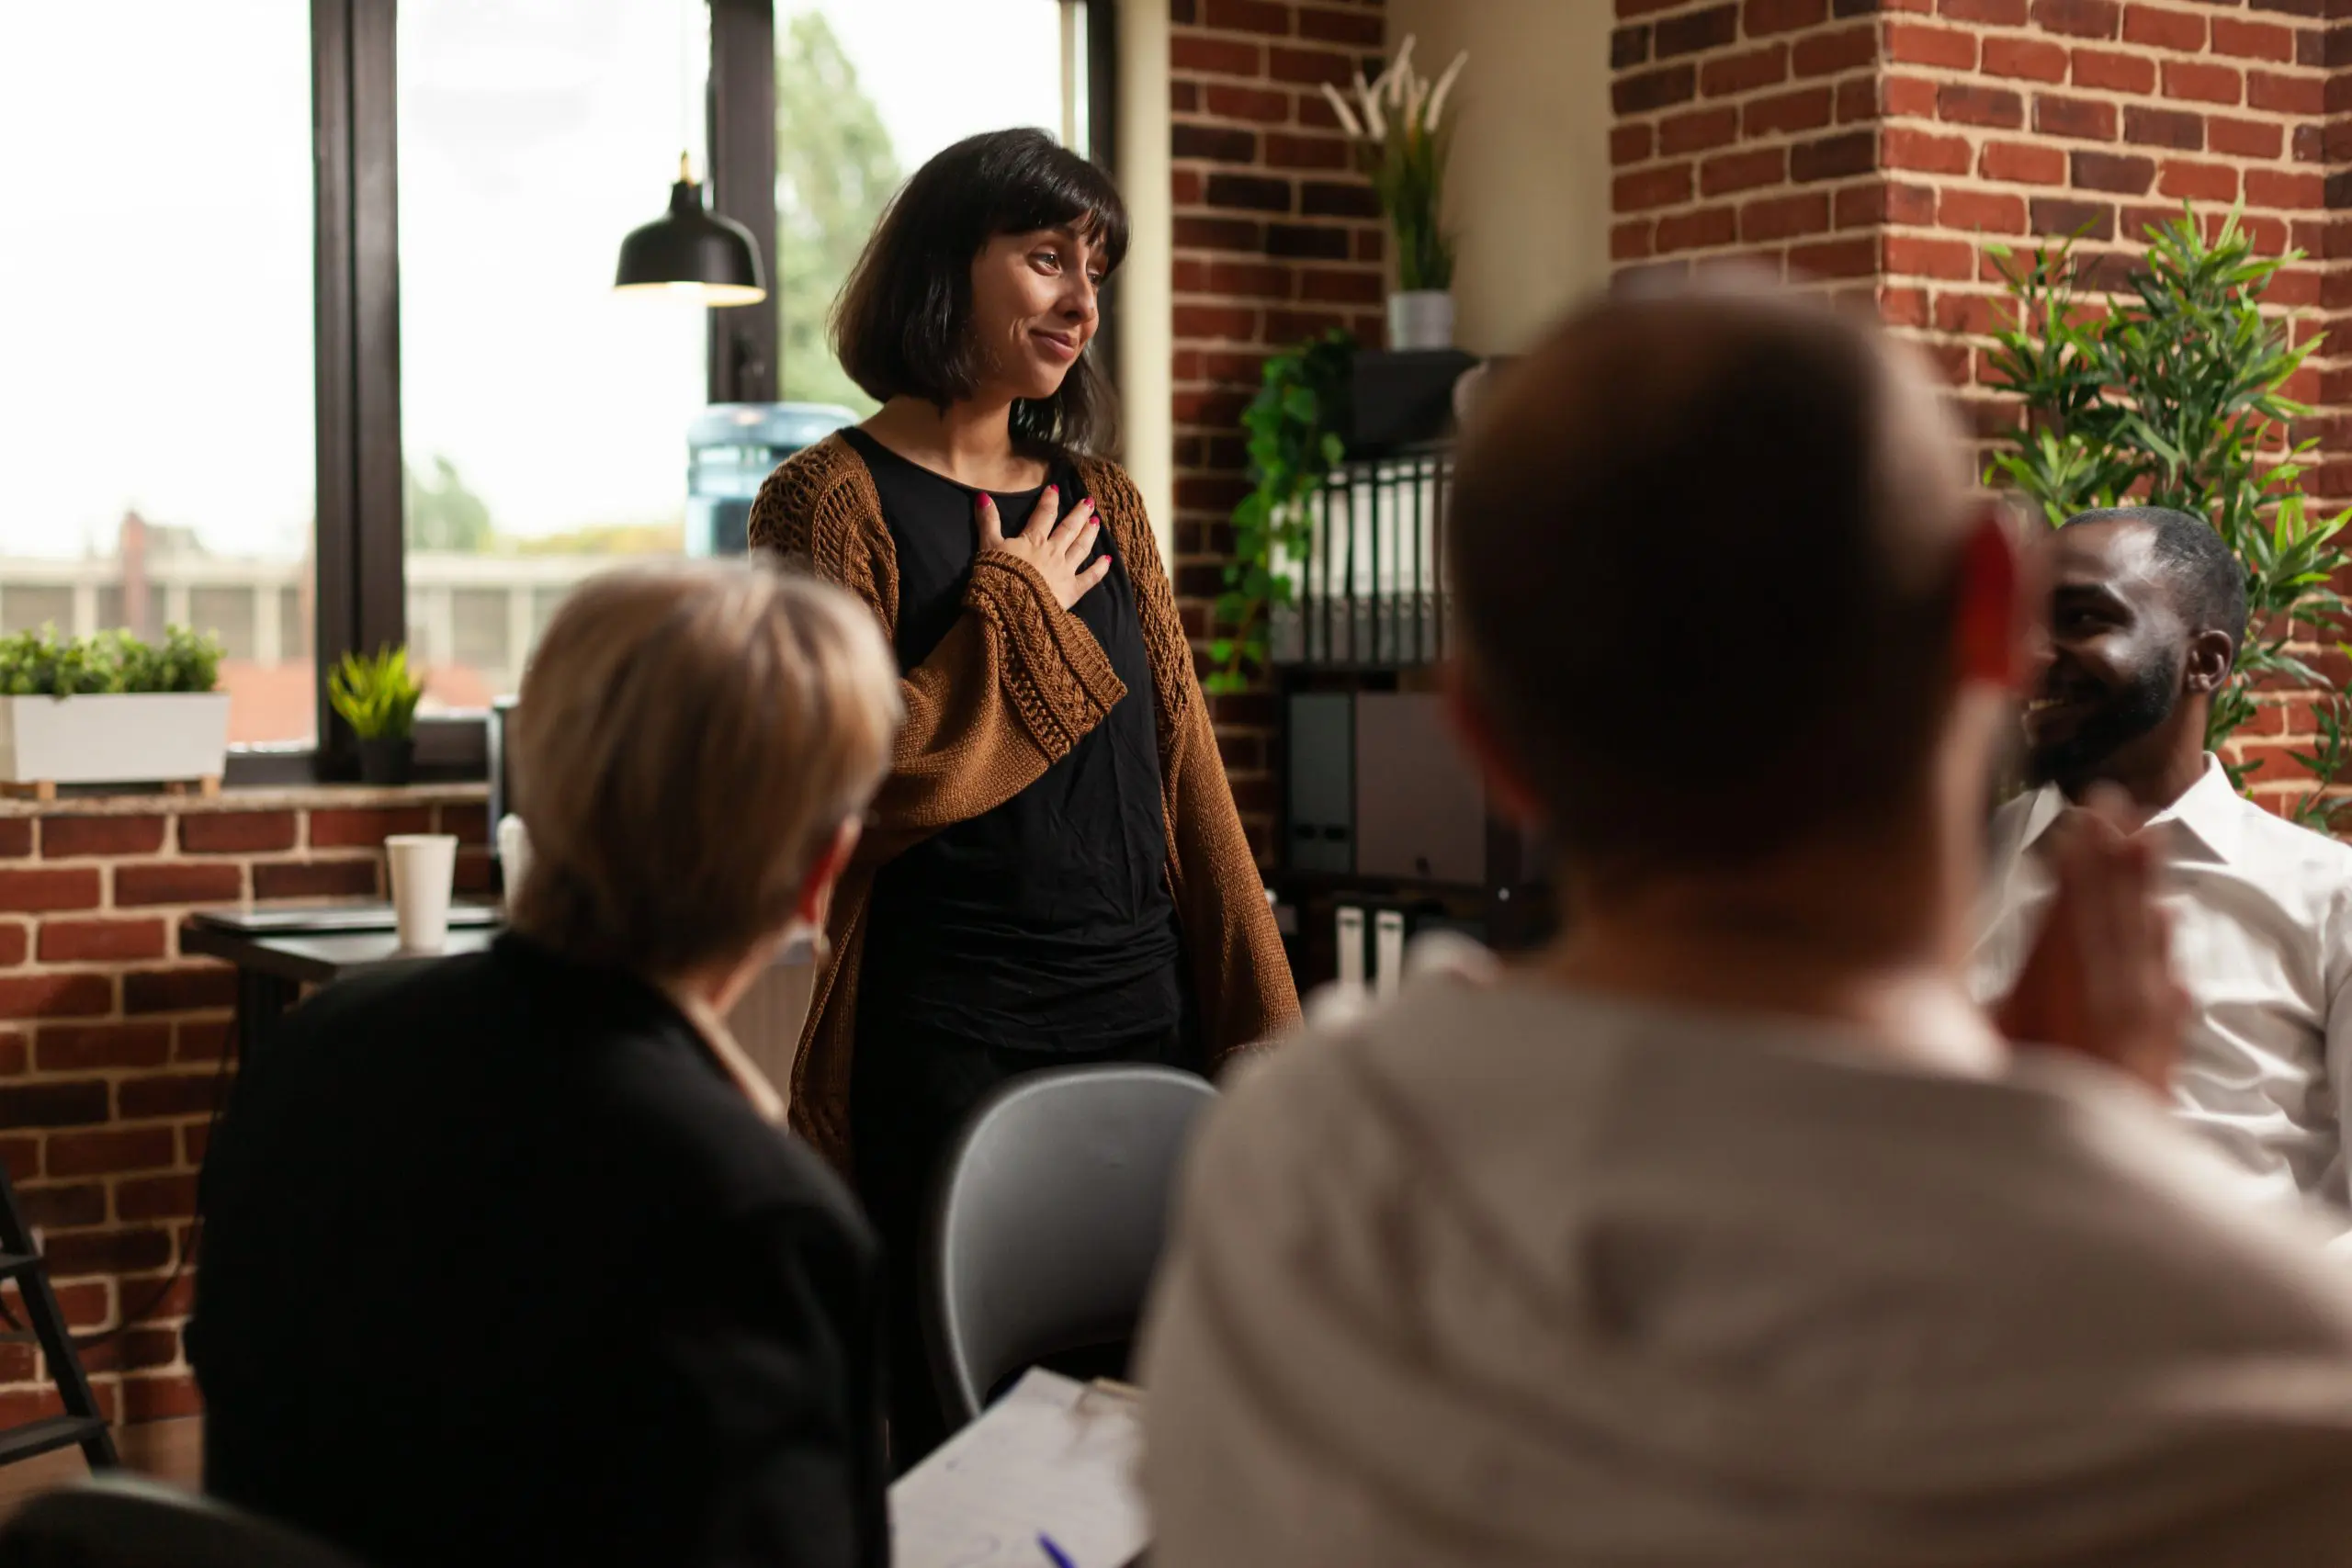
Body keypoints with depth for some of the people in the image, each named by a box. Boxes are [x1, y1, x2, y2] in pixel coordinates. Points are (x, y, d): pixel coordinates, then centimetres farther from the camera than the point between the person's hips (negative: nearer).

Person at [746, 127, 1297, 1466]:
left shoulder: (1101, 503, 14)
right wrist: (1018, 611, -7)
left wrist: (1258, 1025, 9)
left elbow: (1186, 774, 13)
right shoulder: (834, 499, -3)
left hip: (1143, 1014, 5)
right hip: (946, 1039, -5)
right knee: (962, 1428, 1)